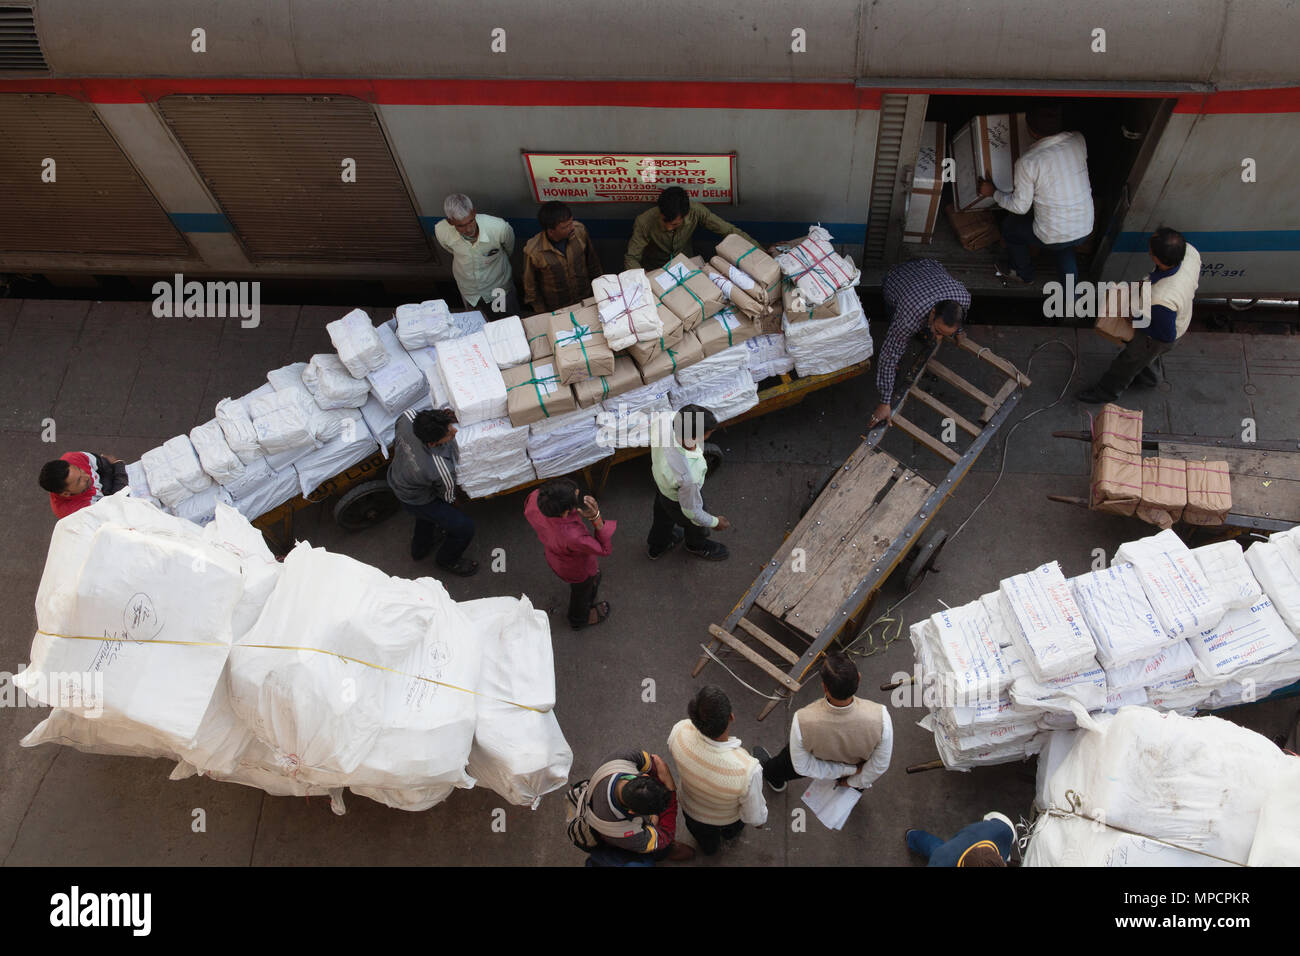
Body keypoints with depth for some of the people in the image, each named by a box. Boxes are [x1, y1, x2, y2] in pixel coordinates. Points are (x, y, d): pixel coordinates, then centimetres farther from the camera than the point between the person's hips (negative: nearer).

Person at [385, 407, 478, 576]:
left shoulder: (406, 418, -33)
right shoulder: (441, 472, -43)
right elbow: (448, 497, -18)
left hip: (395, 478, 7)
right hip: (415, 501, -7)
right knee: (465, 527, 6)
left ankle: (419, 549, 61)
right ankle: (447, 561, 37)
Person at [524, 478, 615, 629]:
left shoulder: (535, 497, -35)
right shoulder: (573, 537, -51)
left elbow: (527, 509, -7)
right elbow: (605, 549, -32)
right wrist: (597, 519, -47)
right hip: (577, 570, -5)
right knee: (581, 590, 31)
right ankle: (579, 619, 65)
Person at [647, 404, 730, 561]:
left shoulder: (664, 432, -34)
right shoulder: (688, 476, -49)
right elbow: (692, 511, -29)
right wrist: (715, 522, -9)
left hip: (661, 484, 5)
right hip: (676, 503, -5)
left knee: (663, 518, 36)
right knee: (694, 525, 31)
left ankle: (656, 547, 68)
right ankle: (697, 546, 66)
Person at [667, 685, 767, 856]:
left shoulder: (679, 732, -40)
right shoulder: (748, 771, -48)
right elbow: (754, 815, -26)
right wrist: (760, 819, -2)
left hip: (691, 810, 2)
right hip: (728, 819, -2)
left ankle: (709, 848, 71)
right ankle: (730, 834, 72)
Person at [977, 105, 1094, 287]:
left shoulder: (1027, 162, -23)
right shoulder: (1079, 141, -8)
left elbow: (1020, 206, -12)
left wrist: (993, 192, 5)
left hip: (1053, 237, -4)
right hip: (1085, 230, 4)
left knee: (1009, 226, 25)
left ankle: (1022, 273, 47)